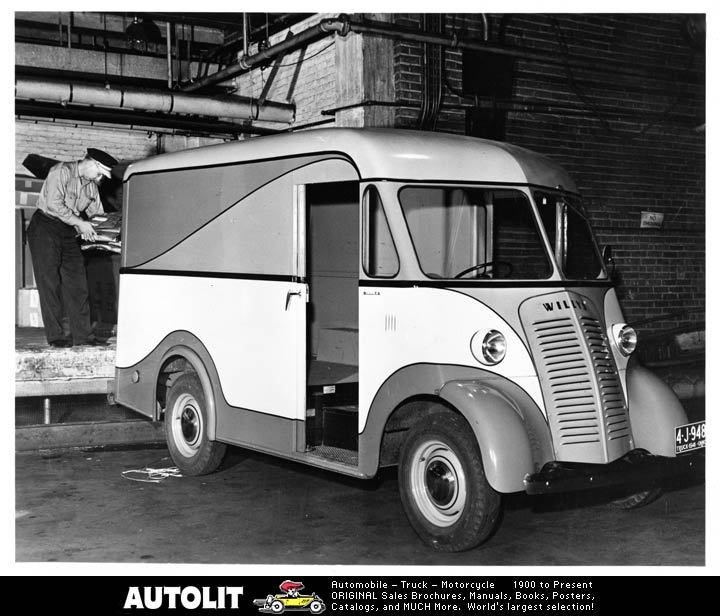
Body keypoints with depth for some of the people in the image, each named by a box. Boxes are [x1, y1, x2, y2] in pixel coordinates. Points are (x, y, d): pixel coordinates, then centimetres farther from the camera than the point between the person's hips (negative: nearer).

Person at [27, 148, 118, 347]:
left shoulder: (91, 185, 10)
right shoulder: (62, 172, -13)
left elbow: (97, 212, 16)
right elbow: (53, 204, -23)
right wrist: (80, 223, -22)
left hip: (69, 233, 7)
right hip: (45, 229, -7)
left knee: (78, 283, 1)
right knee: (50, 283, -6)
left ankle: (83, 334, 3)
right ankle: (55, 335, -3)